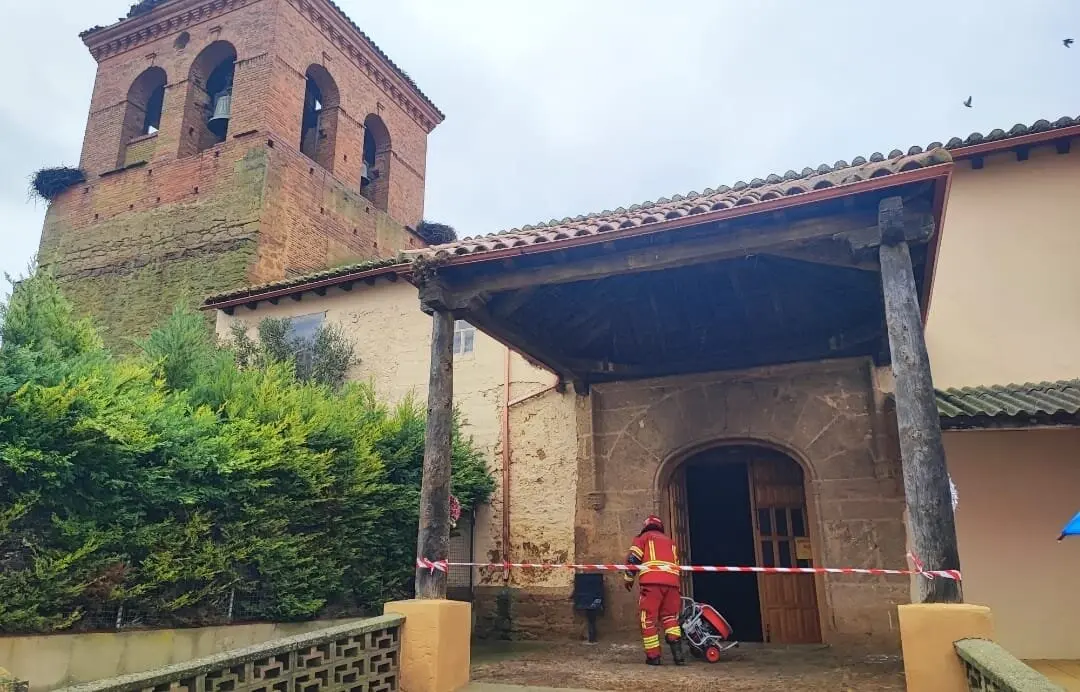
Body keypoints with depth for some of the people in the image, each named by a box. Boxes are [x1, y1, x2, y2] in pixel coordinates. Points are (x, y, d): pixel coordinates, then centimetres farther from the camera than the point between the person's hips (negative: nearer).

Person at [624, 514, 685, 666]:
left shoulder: (643, 537, 16)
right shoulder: (670, 541, 30)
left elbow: (633, 558, 3)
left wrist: (629, 578, 13)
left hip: (651, 582, -4)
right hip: (672, 581, 4)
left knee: (649, 618, 1)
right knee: (670, 617, 15)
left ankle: (653, 656, -1)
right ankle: (677, 652, 0)